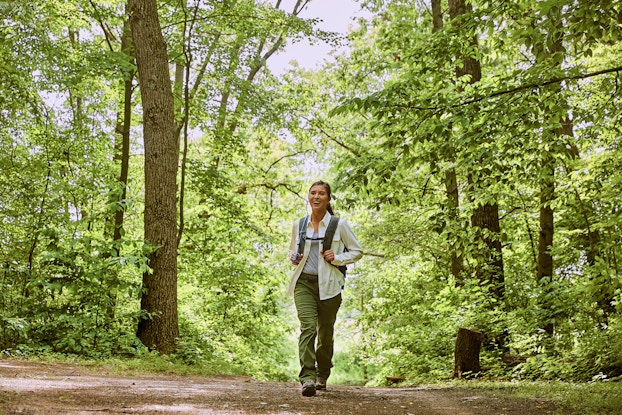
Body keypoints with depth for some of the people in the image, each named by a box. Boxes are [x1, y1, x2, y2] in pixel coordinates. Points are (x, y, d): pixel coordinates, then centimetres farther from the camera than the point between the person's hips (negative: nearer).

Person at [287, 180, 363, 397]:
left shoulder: (339, 224, 1)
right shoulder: (299, 225, 9)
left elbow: (357, 251, 7)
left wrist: (337, 258, -10)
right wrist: (293, 257, 2)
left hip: (328, 285, -1)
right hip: (304, 282, 1)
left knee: (325, 331, 7)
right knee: (308, 326, -18)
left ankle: (322, 376, 28)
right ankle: (307, 378, -25)